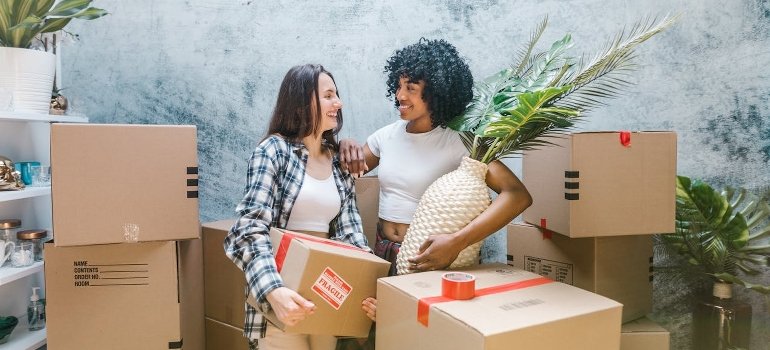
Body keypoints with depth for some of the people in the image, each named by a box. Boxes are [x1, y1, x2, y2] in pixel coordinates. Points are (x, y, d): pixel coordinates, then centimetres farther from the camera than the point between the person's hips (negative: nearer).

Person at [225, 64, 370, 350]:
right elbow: (250, 230, -17)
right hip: (284, 294, -5)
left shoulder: (339, 161, 8)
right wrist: (273, 290, -33)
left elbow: (350, 232, 2)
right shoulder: (274, 150, -7)